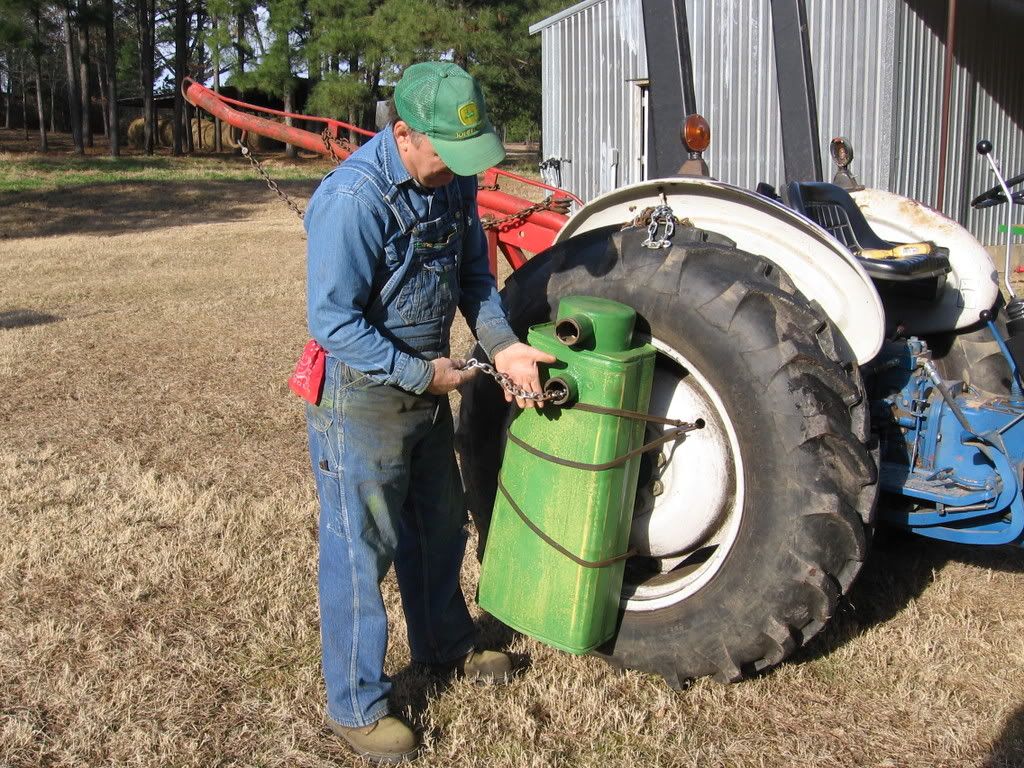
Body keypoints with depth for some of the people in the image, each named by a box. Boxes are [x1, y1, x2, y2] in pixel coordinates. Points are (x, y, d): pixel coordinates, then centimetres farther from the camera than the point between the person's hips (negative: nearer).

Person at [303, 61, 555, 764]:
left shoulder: (454, 179, -3)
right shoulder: (353, 199, -27)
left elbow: (473, 272, 8)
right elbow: (334, 323, -25)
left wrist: (503, 344, -7)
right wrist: (424, 373, -21)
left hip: (426, 388, 8)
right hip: (361, 397, -8)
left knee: (439, 527, 23)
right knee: (361, 552, 4)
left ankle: (446, 644, 46)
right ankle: (356, 706, 22)